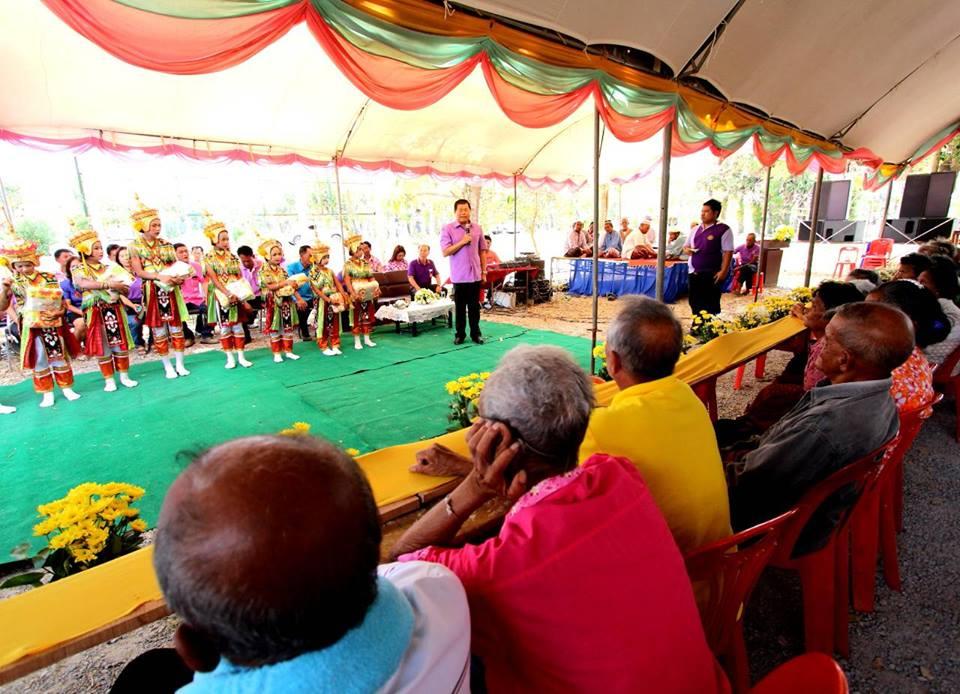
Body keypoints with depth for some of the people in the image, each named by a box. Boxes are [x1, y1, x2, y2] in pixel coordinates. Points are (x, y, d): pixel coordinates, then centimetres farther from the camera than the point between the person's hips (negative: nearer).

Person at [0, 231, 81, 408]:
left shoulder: (49, 278, 0)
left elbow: (61, 300, 7)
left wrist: (60, 311, -13)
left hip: (55, 325, 1)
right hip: (32, 328, -1)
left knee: (61, 357, 10)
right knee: (39, 361, 6)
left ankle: (67, 388, 22)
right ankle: (47, 394, 16)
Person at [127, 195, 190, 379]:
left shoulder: (166, 244, 9)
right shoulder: (135, 246, 0)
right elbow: (139, 272, -8)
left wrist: (180, 277, -13)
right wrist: (159, 276, -22)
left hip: (171, 290, 2)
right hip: (152, 292, -2)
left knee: (176, 327, 3)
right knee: (158, 329, 3)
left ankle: (180, 364, 11)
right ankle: (168, 367, 12)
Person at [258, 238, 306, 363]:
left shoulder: (282, 270, 11)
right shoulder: (264, 270, -5)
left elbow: (291, 286, 8)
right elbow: (270, 286, -15)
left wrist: (299, 298, 0)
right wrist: (286, 282, -22)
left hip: (287, 301, 5)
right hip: (274, 303, -5)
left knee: (288, 327, 6)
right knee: (275, 328, 1)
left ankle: (288, 351, 15)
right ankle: (277, 353, 8)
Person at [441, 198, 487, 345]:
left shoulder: (477, 228, 7)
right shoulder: (448, 229, -3)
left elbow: (482, 251, 12)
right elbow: (445, 252, -9)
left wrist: (484, 271, 8)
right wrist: (462, 242, -16)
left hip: (475, 274, 2)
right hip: (459, 276, -2)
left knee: (474, 306, 8)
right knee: (459, 307, 7)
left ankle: (475, 333, 18)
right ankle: (460, 334, 18)